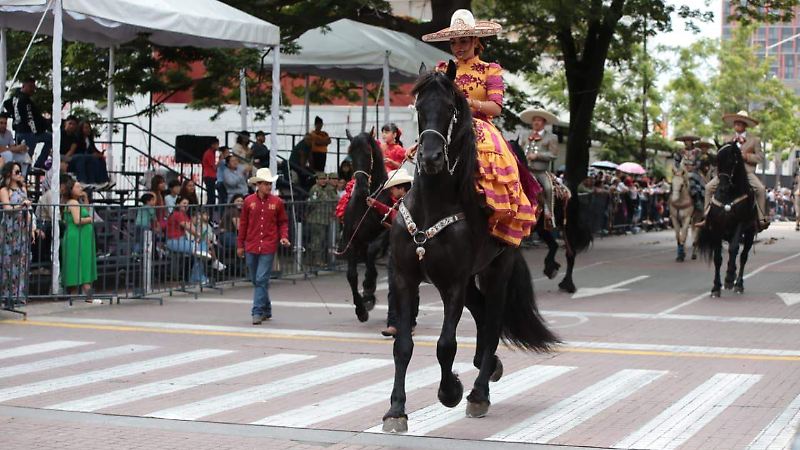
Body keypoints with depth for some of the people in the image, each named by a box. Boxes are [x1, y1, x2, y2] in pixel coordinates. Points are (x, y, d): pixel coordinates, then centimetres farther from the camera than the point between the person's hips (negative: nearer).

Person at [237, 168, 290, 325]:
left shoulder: (277, 202, 0)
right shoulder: (249, 201, 2)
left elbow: (283, 222, 9)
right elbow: (243, 223, 8)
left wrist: (284, 237, -8)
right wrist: (240, 245, 9)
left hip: (268, 247, -3)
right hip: (251, 247, 3)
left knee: (261, 280, -11)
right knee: (256, 280, 11)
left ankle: (258, 312, -9)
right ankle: (266, 310, 26)